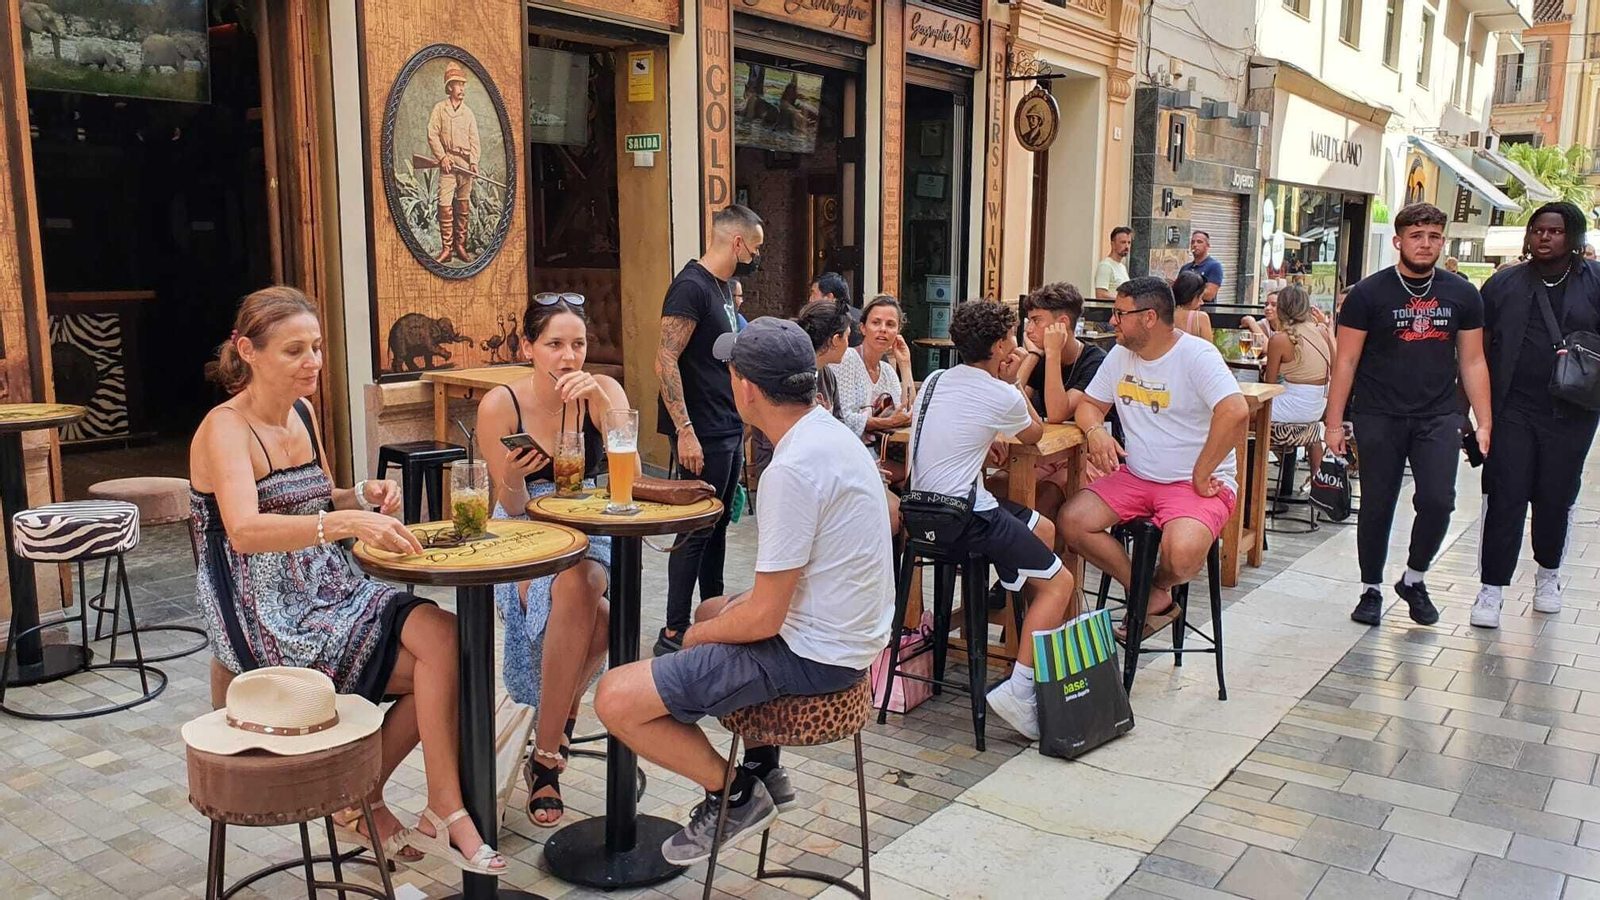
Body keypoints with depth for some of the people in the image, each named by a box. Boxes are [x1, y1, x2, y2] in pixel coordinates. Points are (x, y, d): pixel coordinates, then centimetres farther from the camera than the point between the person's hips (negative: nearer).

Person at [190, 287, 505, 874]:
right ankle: (445, 813, -4)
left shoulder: (302, 412, 9)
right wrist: (346, 522, -44)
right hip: (265, 615, -7)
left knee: (440, 640, -15)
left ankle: (364, 795, 2)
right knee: (442, 642, -17)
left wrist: (364, 496, 1)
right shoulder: (225, 428, -14)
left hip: (323, 590, 7)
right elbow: (245, 531, -31)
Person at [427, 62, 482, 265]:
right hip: (448, 162, -3)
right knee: (445, 205, -9)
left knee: (464, 206, 6)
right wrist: (442, 156, -12)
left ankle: (460, 246, 14)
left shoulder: (468, 112, 13)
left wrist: (474, 161, -5)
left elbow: (474, 140, 9)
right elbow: (432, 135, -1)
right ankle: (446, 248, -5)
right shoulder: (439, 108, 4)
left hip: (466, 163, 3)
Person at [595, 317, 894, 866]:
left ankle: (733, 794, 8)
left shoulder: (791, 469, -26)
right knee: (709, 610, 35)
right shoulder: (832, 432, 4)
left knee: (615, 699, -11)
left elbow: (764, 618, -22)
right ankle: (762, 768, 28)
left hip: (810, 655, -10)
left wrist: (700, 636, -3)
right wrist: (711, 623, 12)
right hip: (850, 632, 10)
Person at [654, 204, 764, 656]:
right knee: (696, 530, -4)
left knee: (717, 526, 15)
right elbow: (666, 361, -21)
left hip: (729, 431, 9)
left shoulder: (722, 288, 14)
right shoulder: (691, 287, -15)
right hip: (703, 435, -9)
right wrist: (685, 431, -25)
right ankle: (674, 633, 4)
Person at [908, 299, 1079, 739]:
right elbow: (1034, 434, 9)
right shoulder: (1000, 396, -12)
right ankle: (1018, 691, -10)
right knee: (1059, 582, -2)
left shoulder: (936, 379, 10)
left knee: (1044, 529, 24)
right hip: (964, 517, -9)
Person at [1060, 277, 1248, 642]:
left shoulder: (1196, 355, -15)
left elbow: (1235, 411, -29)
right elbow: (1089, 404, 15)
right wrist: (1095, 430, -10)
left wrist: (1200, 476, -24)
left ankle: (1158, 587, 6)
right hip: (1135, 476, 7)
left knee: (1181, 553, -34)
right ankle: (1149, 597, 1)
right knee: (1072, 521, -14)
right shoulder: (1121, 353, 8)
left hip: (1196, 483, -7)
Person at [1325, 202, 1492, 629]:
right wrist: (1334, 422, -6)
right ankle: (1371, 590, 22)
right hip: (1379, 418, -2)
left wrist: (1484, 422, 6)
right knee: (1376, 508, 4)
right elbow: (1346, 361, -3)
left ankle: (1414, 579, 16)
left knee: (1438, 501, -10)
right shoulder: (1368, 293, -3)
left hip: (1438, 417, 2)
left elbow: (1472, 362, 10)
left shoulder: (1462, 295, 7)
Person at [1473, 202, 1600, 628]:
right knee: (1505, 497, -3)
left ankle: (1548, 575, 34)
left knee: (1556, 498, 11)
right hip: (1512, 411, 0)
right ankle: (1492, 588, 3)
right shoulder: (1505, 284, 4)